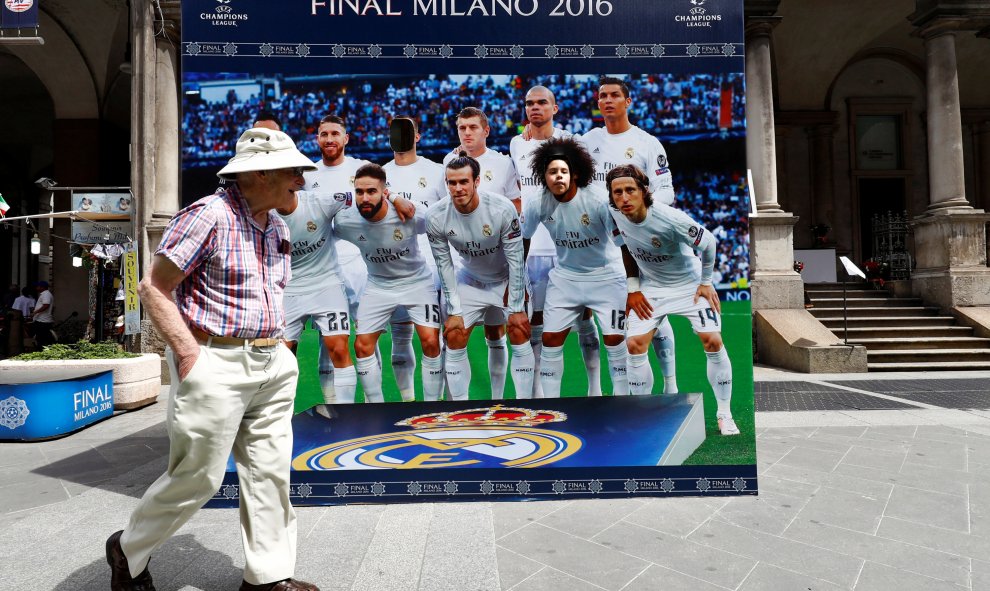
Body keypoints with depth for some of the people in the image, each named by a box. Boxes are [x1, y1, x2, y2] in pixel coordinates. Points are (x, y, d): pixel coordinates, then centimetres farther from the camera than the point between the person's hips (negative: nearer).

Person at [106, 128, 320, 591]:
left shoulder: (277, 227, 12)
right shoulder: (208, 216, -12)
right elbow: (153, 287, -11)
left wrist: (276, 348, 14)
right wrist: (189, 352, -16)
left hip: (271, 366, 7)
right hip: (215, 366, -7)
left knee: (270, 473, 10)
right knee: (197, 477, 5)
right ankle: (129, 552, 33)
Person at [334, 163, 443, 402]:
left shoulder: (411, 216, -25)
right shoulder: (345, 222, -19)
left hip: (417, 282, -2)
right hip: (378, 286, 3)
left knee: (430, 342, -12)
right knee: (362, 346, -1)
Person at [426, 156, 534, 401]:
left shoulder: (502, 209, -29)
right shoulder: (436, 217, -21)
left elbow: (515, 259, -21)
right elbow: (445, 266, -11)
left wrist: (516, 308, -19)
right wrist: (454, 312, -11)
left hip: (506, 278, -2)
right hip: (471, 280, 2)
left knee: (520, 337, -8)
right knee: (454, 337, -2)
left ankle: (524, 400, 9)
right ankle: (459, 401, 13)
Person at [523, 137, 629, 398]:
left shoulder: (599, 200, -20)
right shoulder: (538, 205, -11)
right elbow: (521, 241, 3)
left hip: (605, 276, -2)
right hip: (565, 277, 3)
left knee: (614, 338, -4)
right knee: (550, 338, -1)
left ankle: (621, 397, 16)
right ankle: (549, 400, 15)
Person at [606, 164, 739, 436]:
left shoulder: (671, 219, -31)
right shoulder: (615, 213, -17)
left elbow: (708, 242, -13)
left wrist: (706, 282, -6)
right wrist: (632, 286, 2)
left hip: (689, 283, -3)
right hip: (651, 286, 4)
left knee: (712, 341, -14)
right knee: (635, 344, -9)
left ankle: (724, 414, 7)